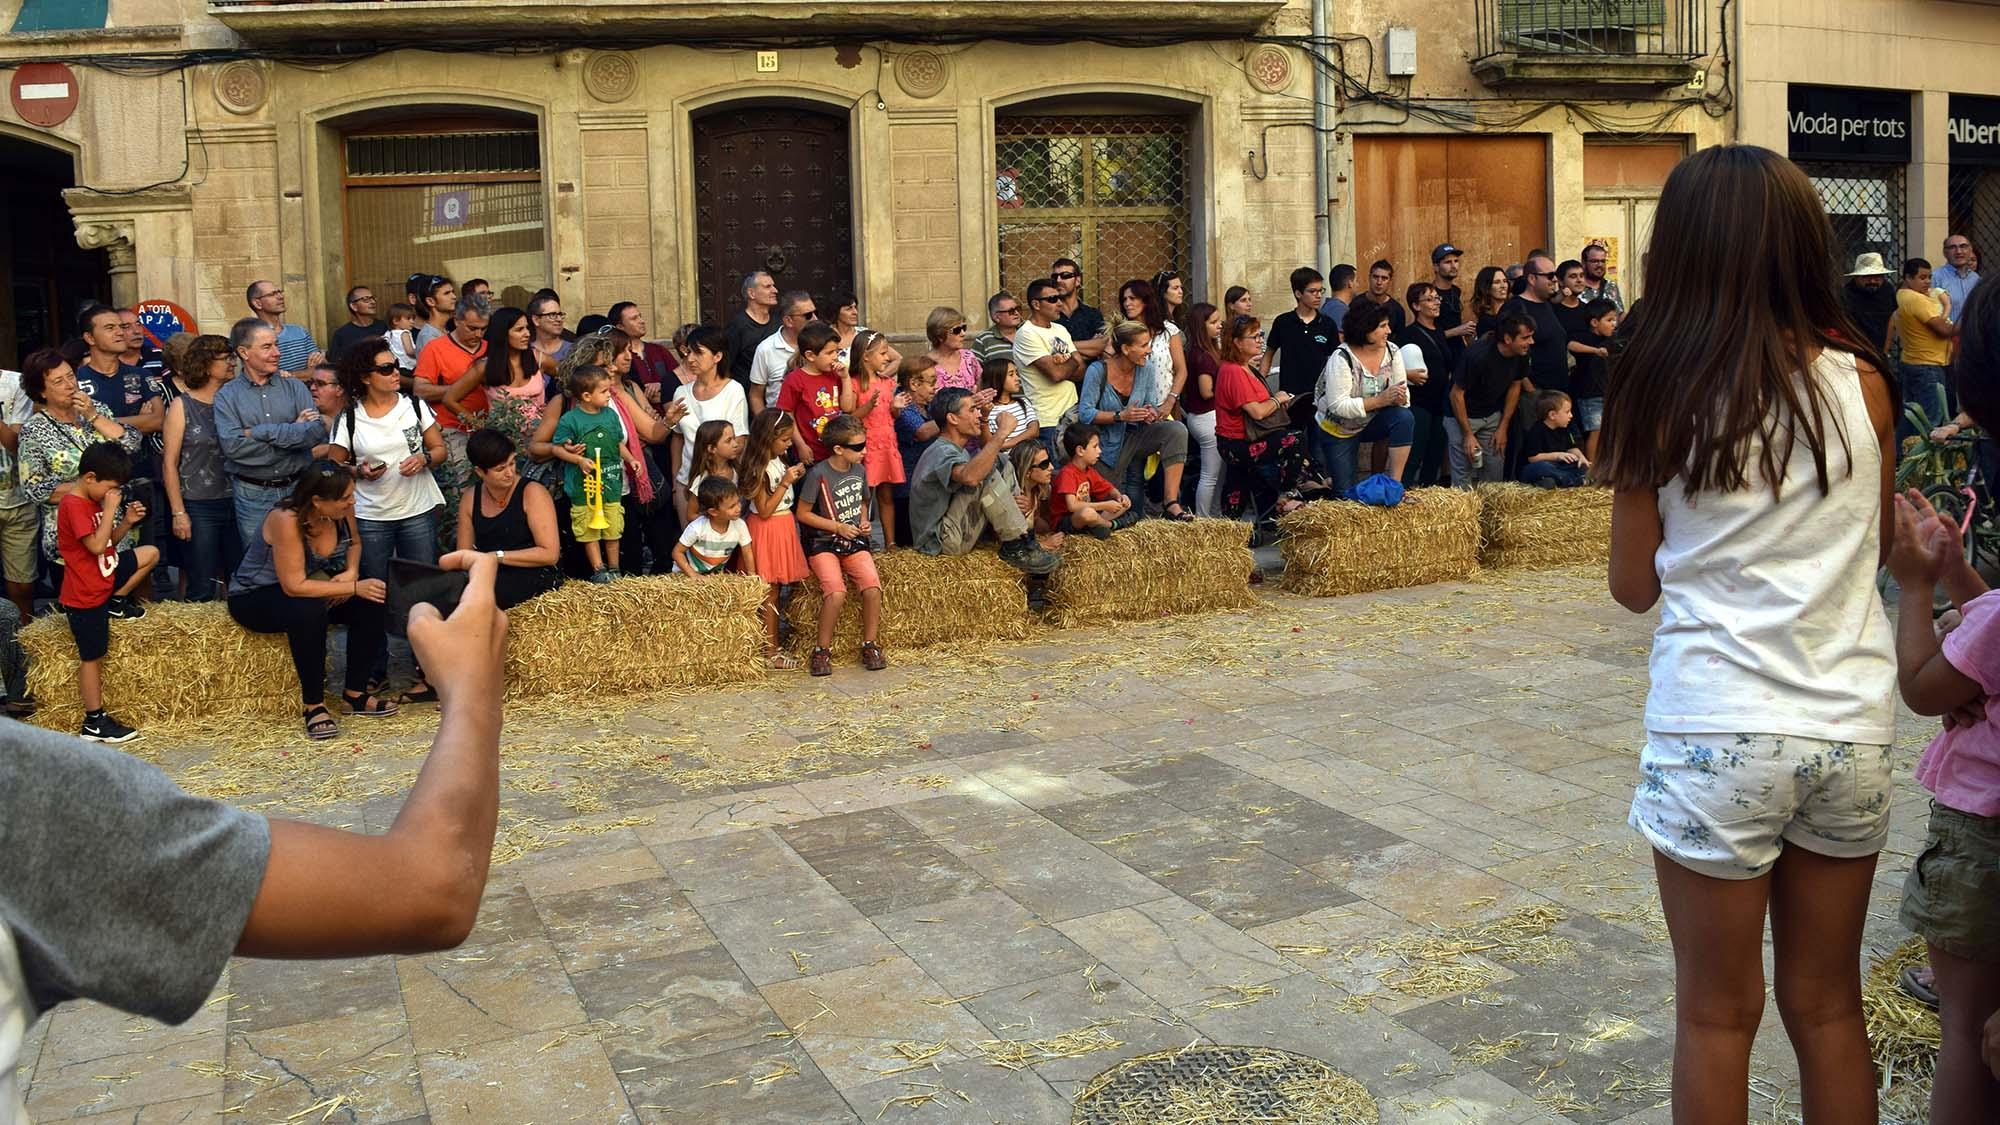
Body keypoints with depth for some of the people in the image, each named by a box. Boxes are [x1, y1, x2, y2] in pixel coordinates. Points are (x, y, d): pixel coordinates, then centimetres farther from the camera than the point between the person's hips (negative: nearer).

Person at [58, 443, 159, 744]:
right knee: (92, 657, -1)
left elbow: (108, 541, 14)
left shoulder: (93, 501, 7)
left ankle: (118, 601, 16)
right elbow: (97, 545, -29)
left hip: (105, 577, 8)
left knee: (151, 554, 8)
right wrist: (110, 510, -24)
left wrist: (127, 521, -1)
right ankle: (94, 723, 6)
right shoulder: (74, 505, -22)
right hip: (85, 595, -8)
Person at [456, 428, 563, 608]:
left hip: (533, 578, -4)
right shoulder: (470, 499, 9)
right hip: (489, 578, 4)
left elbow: (550, 554, -12)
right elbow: (464, 554, 11)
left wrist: (497, 556, -13)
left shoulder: (532, 493, -6)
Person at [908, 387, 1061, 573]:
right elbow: (970, 477, -40)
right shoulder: (941, 453, -18)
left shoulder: (957, 450, 16)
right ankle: (1018, 548, -21)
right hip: (940, 542, -10)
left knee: (1003, 466, 8)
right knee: (985, 473, -25)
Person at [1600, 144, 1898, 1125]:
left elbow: (1633, 587, 0)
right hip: (1851, 725, 3)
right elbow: (1881, 543, 13)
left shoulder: (1663, 392, -8)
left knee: (1717, 1013, 12)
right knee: (1828, 1006, 18)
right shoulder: (1858, 381, -2)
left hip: (1715, 732, -3)